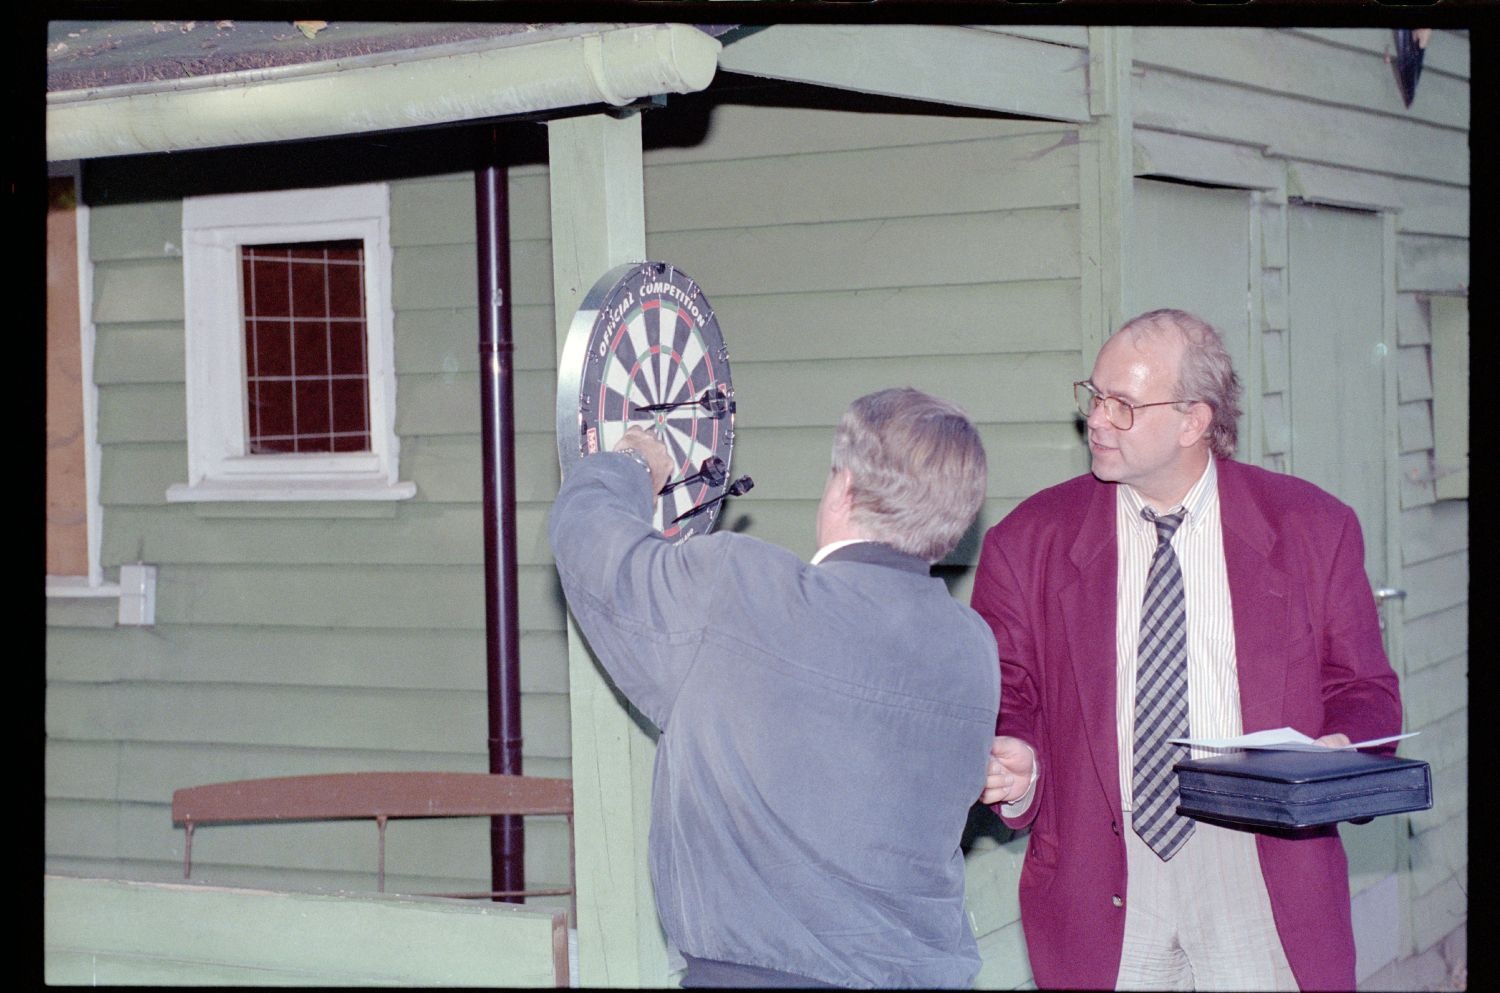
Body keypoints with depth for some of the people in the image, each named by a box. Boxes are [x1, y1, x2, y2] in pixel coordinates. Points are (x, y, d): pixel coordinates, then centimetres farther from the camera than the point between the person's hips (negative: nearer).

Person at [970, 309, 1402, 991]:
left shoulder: (1314, 529, 3)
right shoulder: (1028, 541, 3)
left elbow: (1361, 688, 8)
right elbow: (1004, 697, 6)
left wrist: (1338, 755, -14)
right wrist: (1015, 765, -16)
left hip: (1261, 879, 0)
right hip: (1098, 884, 0)